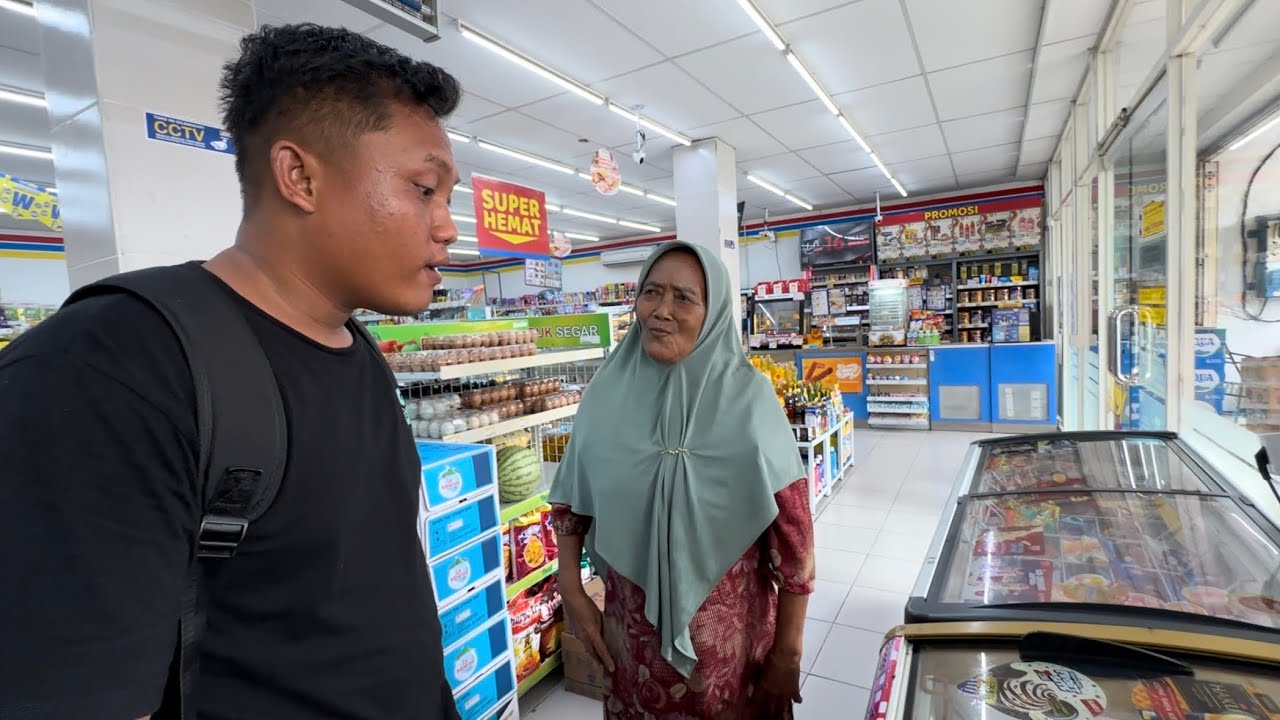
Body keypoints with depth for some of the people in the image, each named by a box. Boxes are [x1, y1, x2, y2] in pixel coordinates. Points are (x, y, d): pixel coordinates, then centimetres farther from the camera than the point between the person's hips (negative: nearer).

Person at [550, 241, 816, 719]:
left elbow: (792, 530, -12)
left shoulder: (748, 397, -16)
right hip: (631, 626, 3)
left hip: (728, 633, -2)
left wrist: (788, 652, -7)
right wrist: (572, 595, 1)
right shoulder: (608, 392, -8)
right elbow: (570, 500, 3)